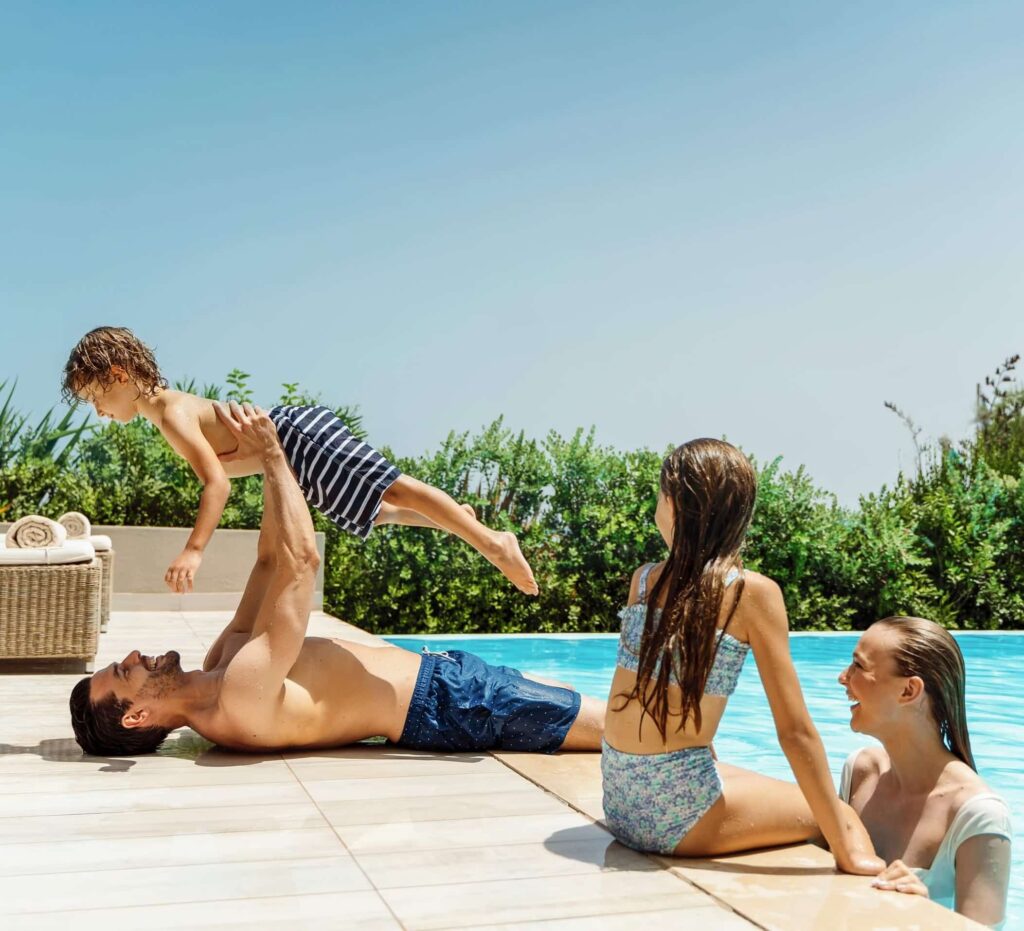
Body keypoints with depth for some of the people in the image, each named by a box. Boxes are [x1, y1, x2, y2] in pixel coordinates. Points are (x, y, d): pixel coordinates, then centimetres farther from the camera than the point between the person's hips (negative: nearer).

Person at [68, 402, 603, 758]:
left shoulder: (221, 668, 4)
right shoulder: (241, 693, -25)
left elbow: (271, 561, 8)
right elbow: (301, 559, -28)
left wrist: (274, 457, 0)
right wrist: (271, 456, -18)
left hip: (433, 674, 9)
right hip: (443, 702, -9)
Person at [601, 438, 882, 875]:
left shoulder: (643, 579, 2)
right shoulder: (754, 593, -12)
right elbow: (795, 730, -12)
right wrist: (847, 849, -5)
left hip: (619, 799, 6)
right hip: (674, 811, -6)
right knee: (843, 816, 14)